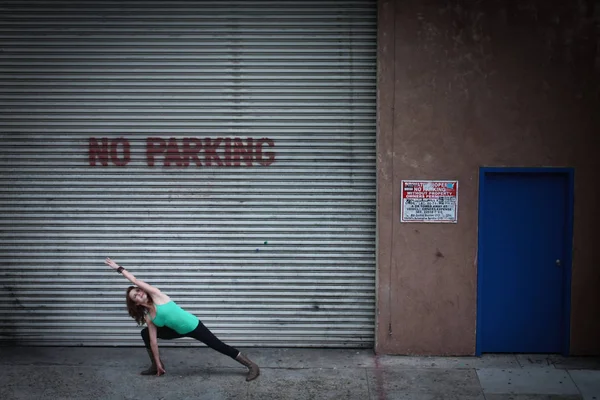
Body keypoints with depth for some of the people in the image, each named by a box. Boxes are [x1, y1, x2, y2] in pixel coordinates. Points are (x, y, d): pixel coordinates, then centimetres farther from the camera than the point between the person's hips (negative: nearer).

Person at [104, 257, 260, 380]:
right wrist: (158, 363, 0)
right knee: (145, 333, 5)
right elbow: (153, 341, -1)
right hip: (180, 331, 6)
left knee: (219, 346, -6)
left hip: (193, 326, -6)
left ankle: (252, 366, 0)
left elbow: (135, 281, -19)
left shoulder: (156, 295, -16)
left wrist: (119, 268, -8)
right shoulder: (148, 317, -2)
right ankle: (155, 366, 15)